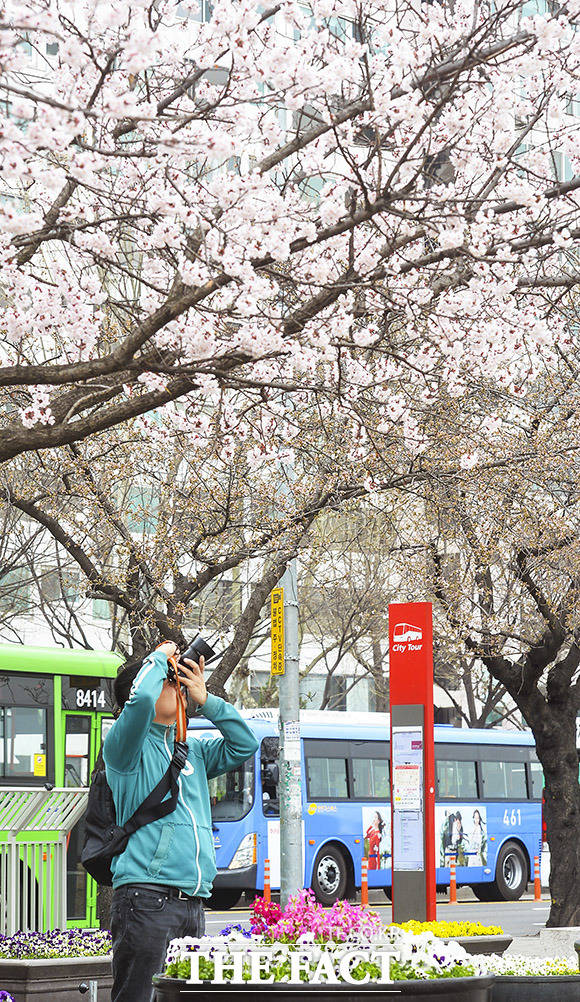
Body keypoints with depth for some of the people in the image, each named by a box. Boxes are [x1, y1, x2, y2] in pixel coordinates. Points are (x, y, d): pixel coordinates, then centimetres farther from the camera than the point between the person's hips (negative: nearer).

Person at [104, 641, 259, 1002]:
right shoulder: (126, 746, -1)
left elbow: (244, 745, 23)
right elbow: (140, 698, -19)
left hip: (193, 901, 7)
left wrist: (206, 700, 15)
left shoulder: (193, 749, 21)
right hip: (146, 895, -7)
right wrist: (160, 657, -1)